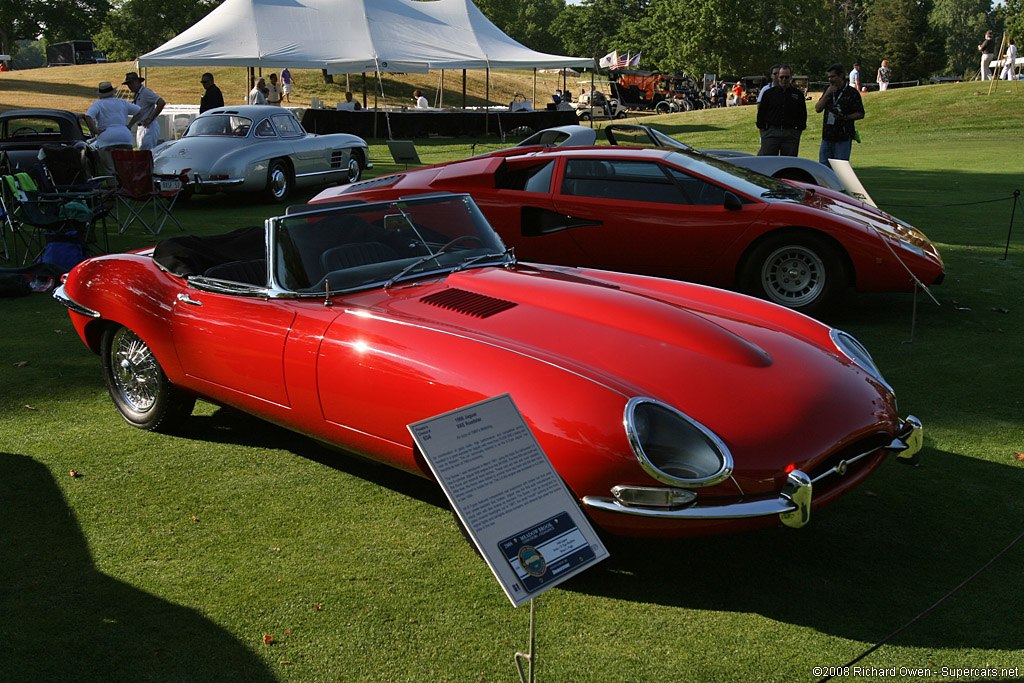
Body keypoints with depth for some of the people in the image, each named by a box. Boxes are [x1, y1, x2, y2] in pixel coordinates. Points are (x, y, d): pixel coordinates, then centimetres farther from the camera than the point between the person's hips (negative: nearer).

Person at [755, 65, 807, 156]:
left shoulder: (798, 94, 11)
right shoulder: (769, 93, 9)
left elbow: (803, 114, 14)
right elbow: (761, 112, 11)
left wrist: (799, 129, 5)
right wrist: (762, 128, 3)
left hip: (791, 134, 1)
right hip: (771, 133, -1)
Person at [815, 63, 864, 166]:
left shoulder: (852, 93, -3)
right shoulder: (828, 90, 13)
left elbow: (860, 114, -3)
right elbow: (818, 109, 4)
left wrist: (845, 118, -19)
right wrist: (827, 94, -8)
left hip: (843, 138, -5)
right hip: (827, 136, 5)